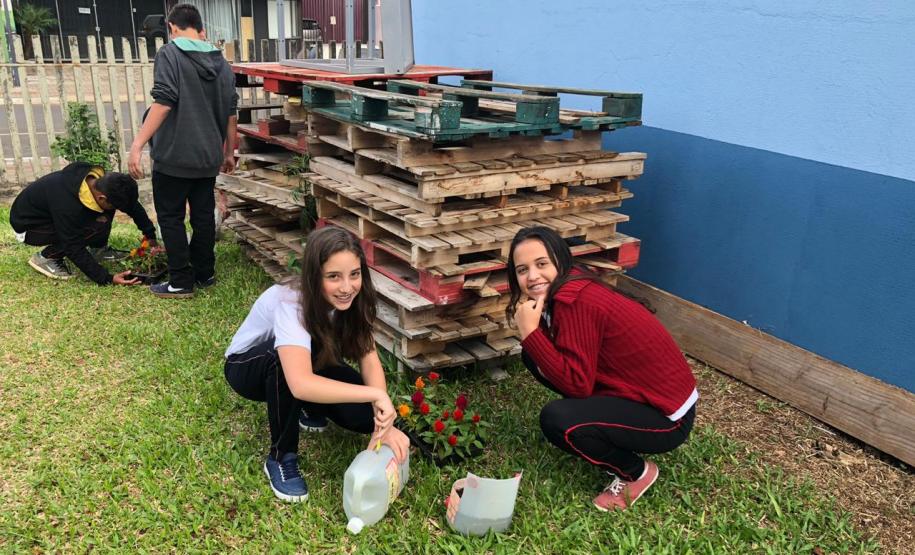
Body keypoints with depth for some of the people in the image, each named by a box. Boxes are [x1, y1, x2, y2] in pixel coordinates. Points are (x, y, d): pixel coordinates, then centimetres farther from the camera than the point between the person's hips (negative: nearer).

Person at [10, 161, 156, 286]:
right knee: (94, 229, -27)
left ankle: (99, 249, 4)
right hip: (27, 225, -7)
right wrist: (107, 278, -32)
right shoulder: (67, 206, -40)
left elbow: (131, 202, -4)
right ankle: (45, 257, -11)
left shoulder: (102, 181, -21)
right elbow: (75, 250, -31)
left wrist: (150, 235, -4)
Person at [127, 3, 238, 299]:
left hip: (174, 155, -6)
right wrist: (229, 152, 23)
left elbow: (163, 103, -20)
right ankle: (205, 274, 23)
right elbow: (230, 112, 13)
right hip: (208, 156, 6)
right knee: (204, 215, 14)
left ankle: (181, 282, 7)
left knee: (171, 217, 4)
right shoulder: (221, 62, 10)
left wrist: (137, 145, -19)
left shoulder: (170, 54, -9)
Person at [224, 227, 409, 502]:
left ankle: (309, 410, 12)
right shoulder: (289, 304, -39)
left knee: (364, 415, -22)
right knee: (283, 357, -41)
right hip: (248, 366, -4)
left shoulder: (350, 300, -21)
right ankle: (281, 458, -18)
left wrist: (383, 423, -38)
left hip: (313, 364, 4)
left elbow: (370, 359, -23)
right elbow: (300, 384, -53)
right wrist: (375, 393, -51)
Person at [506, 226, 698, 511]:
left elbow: (576, 384, -27)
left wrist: (530, 331, -26)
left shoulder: (574, 302, -26)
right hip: (639, 391, 9)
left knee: (556, 420, -27)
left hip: (666, 415, -9)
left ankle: (636, 472, 1)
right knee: (535, 356, 4)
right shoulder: (566, 290, 1)